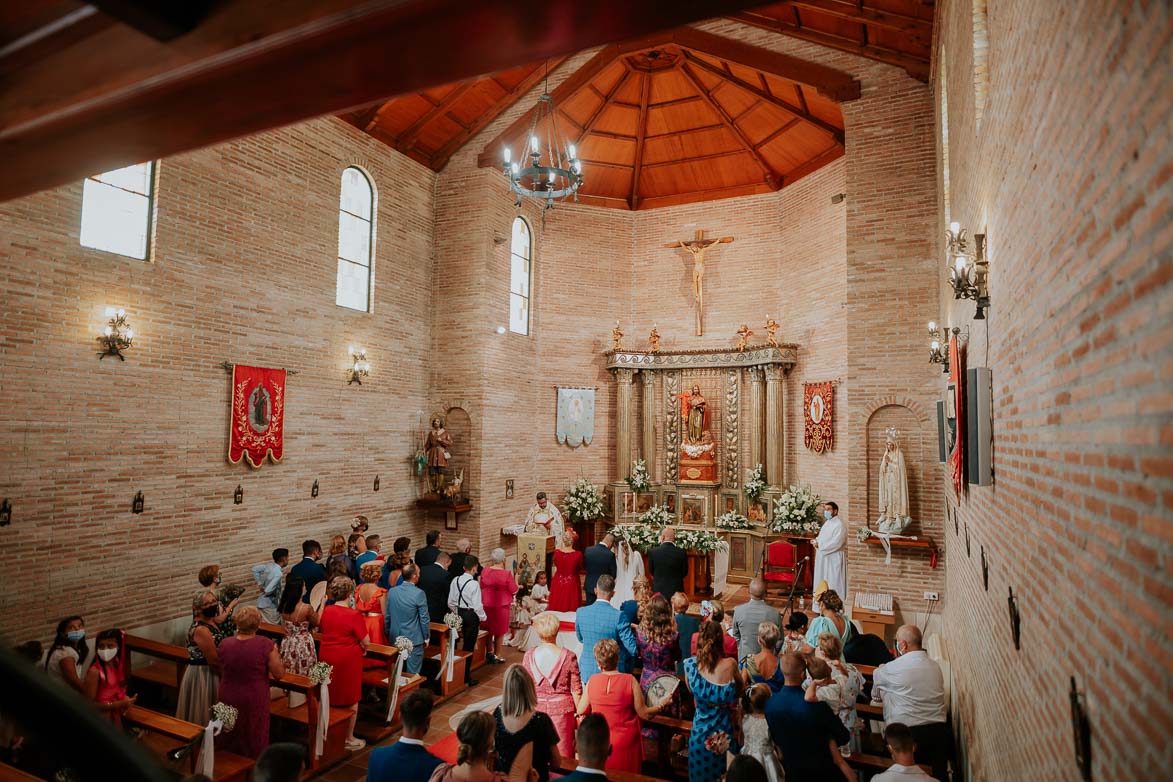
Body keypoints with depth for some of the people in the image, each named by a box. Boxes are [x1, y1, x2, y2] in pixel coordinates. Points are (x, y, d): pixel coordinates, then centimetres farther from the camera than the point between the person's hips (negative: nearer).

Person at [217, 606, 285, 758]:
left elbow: (222, 671, 4)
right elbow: (279, 674, -16)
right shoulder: (265, 645, -24)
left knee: (230, 737, 27)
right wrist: (275, 653, -2)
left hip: (228, 698, 3)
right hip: (254, 700, -2)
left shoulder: (224, 644, -16)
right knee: (253, 736, 22)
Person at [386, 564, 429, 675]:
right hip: (414, 639, -5)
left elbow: (387, 616, 7)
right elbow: (424, 618, -12)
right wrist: (426, 637, 1)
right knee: (412, 673, 5)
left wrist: (388, 634, 19)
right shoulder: (419, 593, -18)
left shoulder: (392, 592, -2)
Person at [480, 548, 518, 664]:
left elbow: (482, 587, 6)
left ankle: (490, 651, 30)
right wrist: (516, 583, 7)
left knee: (489, 628, 21)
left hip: (487, 604, 3)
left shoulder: (484, 571, -8)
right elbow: (514, 590, -11)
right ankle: (497, 654, 22)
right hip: (501, 605, -3)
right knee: (500, 630, 13)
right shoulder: (506, 574, -19)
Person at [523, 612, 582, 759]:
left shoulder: (529, 656, -10)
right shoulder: (568, 656, -15)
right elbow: (576, 690, -7)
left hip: (536, 708, 2)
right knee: (562, 754, 13)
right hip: (562, 709, -2)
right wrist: (580, 712, 6)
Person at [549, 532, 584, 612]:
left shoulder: (557, 552, -13)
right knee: (571, 608, 11)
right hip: (572, 583, -2)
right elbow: (580, 568, -3)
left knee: (557, 606, 16)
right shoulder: (578, 554, -19)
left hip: (558, 582, 2)